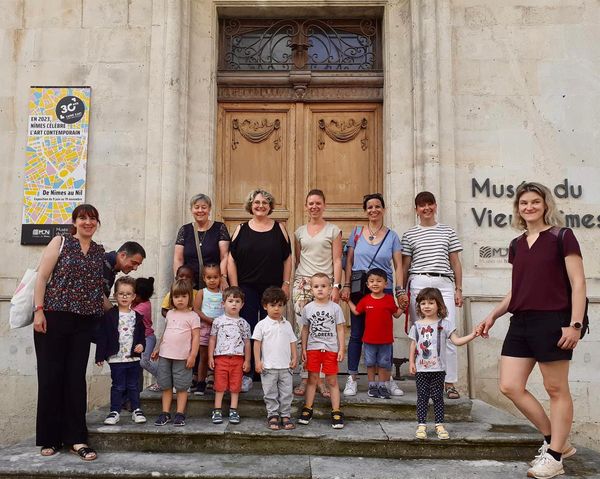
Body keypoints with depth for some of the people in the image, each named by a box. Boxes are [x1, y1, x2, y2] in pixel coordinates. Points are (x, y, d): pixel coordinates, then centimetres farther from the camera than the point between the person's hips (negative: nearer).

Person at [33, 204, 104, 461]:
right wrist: (39, 310, -12)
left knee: (76, 377, 3)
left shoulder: (100, 252, 13)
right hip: (53, 316, -3)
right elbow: (42, 277, -3)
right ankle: (49, 437, 14)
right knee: (50, 376, 2)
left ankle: (76, 438, 8)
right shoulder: (60, 242, 2)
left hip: (84, 322, 3)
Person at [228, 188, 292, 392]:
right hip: (247, 289, 0)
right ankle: (246, 375, 7)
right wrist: (234, 287, -4)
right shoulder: (241, 229, 5)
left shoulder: (279, 229, 6)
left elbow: (287, 259, 6)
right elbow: (231, 260, 2)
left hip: (272, 289, 1)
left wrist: (286, 284, -1)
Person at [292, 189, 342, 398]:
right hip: (302, 283, 2)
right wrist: (292, 283, 12)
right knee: (303, 331, -4)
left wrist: (336, 286, -7)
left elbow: (337, 260, 2)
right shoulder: (299, 232, 15)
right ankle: (305, 378, 2)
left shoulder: (333, 230, 7)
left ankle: (321, 378, 1)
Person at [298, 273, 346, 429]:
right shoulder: (308, 308, 2)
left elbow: (340, 329, 0)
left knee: (332, 381, 4)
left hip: (331, 349, -1)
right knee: (312, 379, 8)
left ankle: (336, 412, 9)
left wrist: (341, 349, -4)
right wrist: (304, 349, 6)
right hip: (313, 348, 1)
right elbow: (305, 329, 8)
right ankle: (307, 409, 16)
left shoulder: (335, 308, -3)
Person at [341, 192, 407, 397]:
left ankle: (388, 379, 14)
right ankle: (352, 378, 10)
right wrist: (346, 286, -1)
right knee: (357, 334, 3)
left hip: (384, 290, 0)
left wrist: (400, 290, -7)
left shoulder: (392, 236, 6)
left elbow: (398, 266, 3)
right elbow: (349, 262, 7)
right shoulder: (357, 232, 7)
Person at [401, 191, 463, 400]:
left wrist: (459, 289, 7)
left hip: (444, 284, 1)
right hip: (419, 284, 0)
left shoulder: (448, 232, 14)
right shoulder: (409, 235, 11)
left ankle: (449, 383, 0)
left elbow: (455, 262, 13)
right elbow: (404, 265, 10)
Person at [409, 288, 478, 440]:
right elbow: (413, 345, 8)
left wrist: (472, 335, -16)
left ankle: (439, 425, 13)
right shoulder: (416, 325, 5)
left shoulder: (444, 324, -1)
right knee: (422, 397, 5)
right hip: (421, 369, 1)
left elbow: (457, 341, -5)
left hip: (438, 369, -1)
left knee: (437, 396, 4)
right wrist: (411, 362, 2)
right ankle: (421, 425, 9)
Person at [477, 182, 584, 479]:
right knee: (510, 387, 4)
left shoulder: (562, 237, -2)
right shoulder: (517, 245, 15)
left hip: (552, 321, -7)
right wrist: (493, 315, 12)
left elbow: (578, 283, -7)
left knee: (556, 389, 3)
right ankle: (554, 440, 21)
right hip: (520, 323, 7)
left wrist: (575, 324, -15)